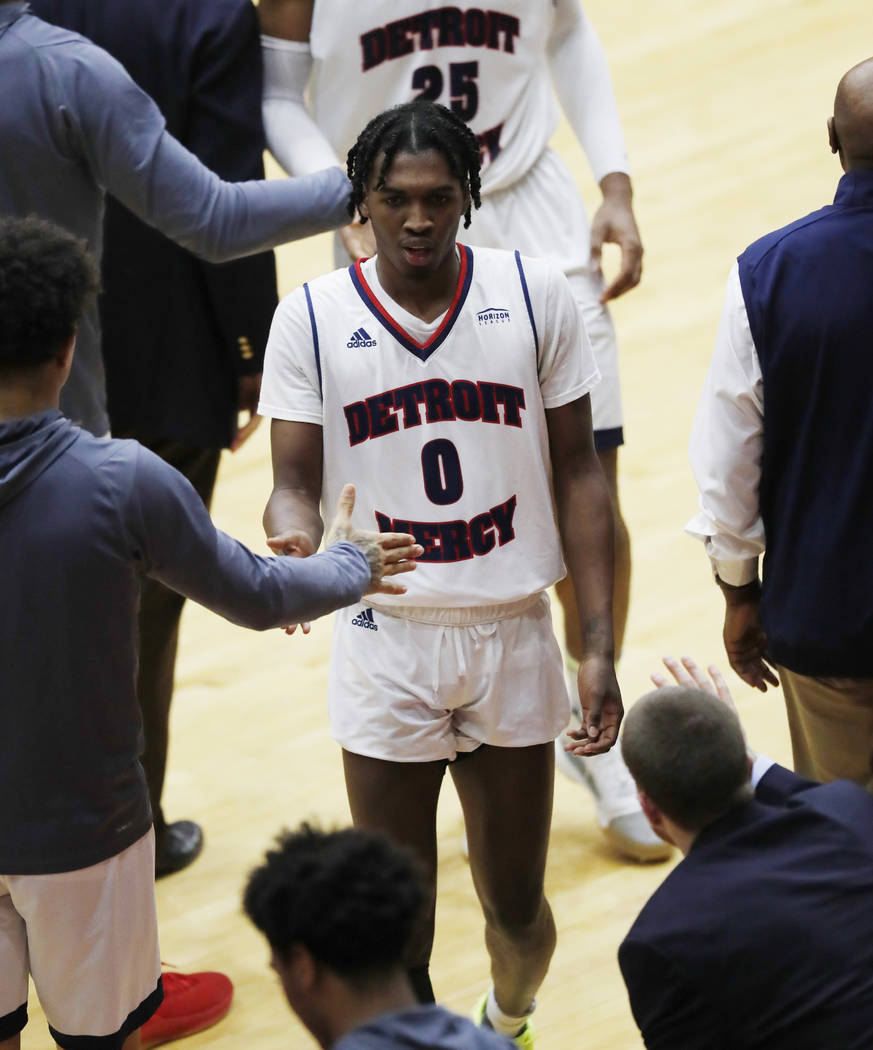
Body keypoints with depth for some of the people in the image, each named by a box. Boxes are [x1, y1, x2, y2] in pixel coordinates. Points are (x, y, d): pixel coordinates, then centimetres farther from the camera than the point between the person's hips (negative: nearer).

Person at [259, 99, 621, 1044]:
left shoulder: (536, 298, -4)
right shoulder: (311, 319, -6)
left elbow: (576, 474, 0)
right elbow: (294, 482, -4)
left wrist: (598, 645, -4)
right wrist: (293, 544, -29)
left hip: (514, 637, 1)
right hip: (385, 642, -1)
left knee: (516, 909, 13)